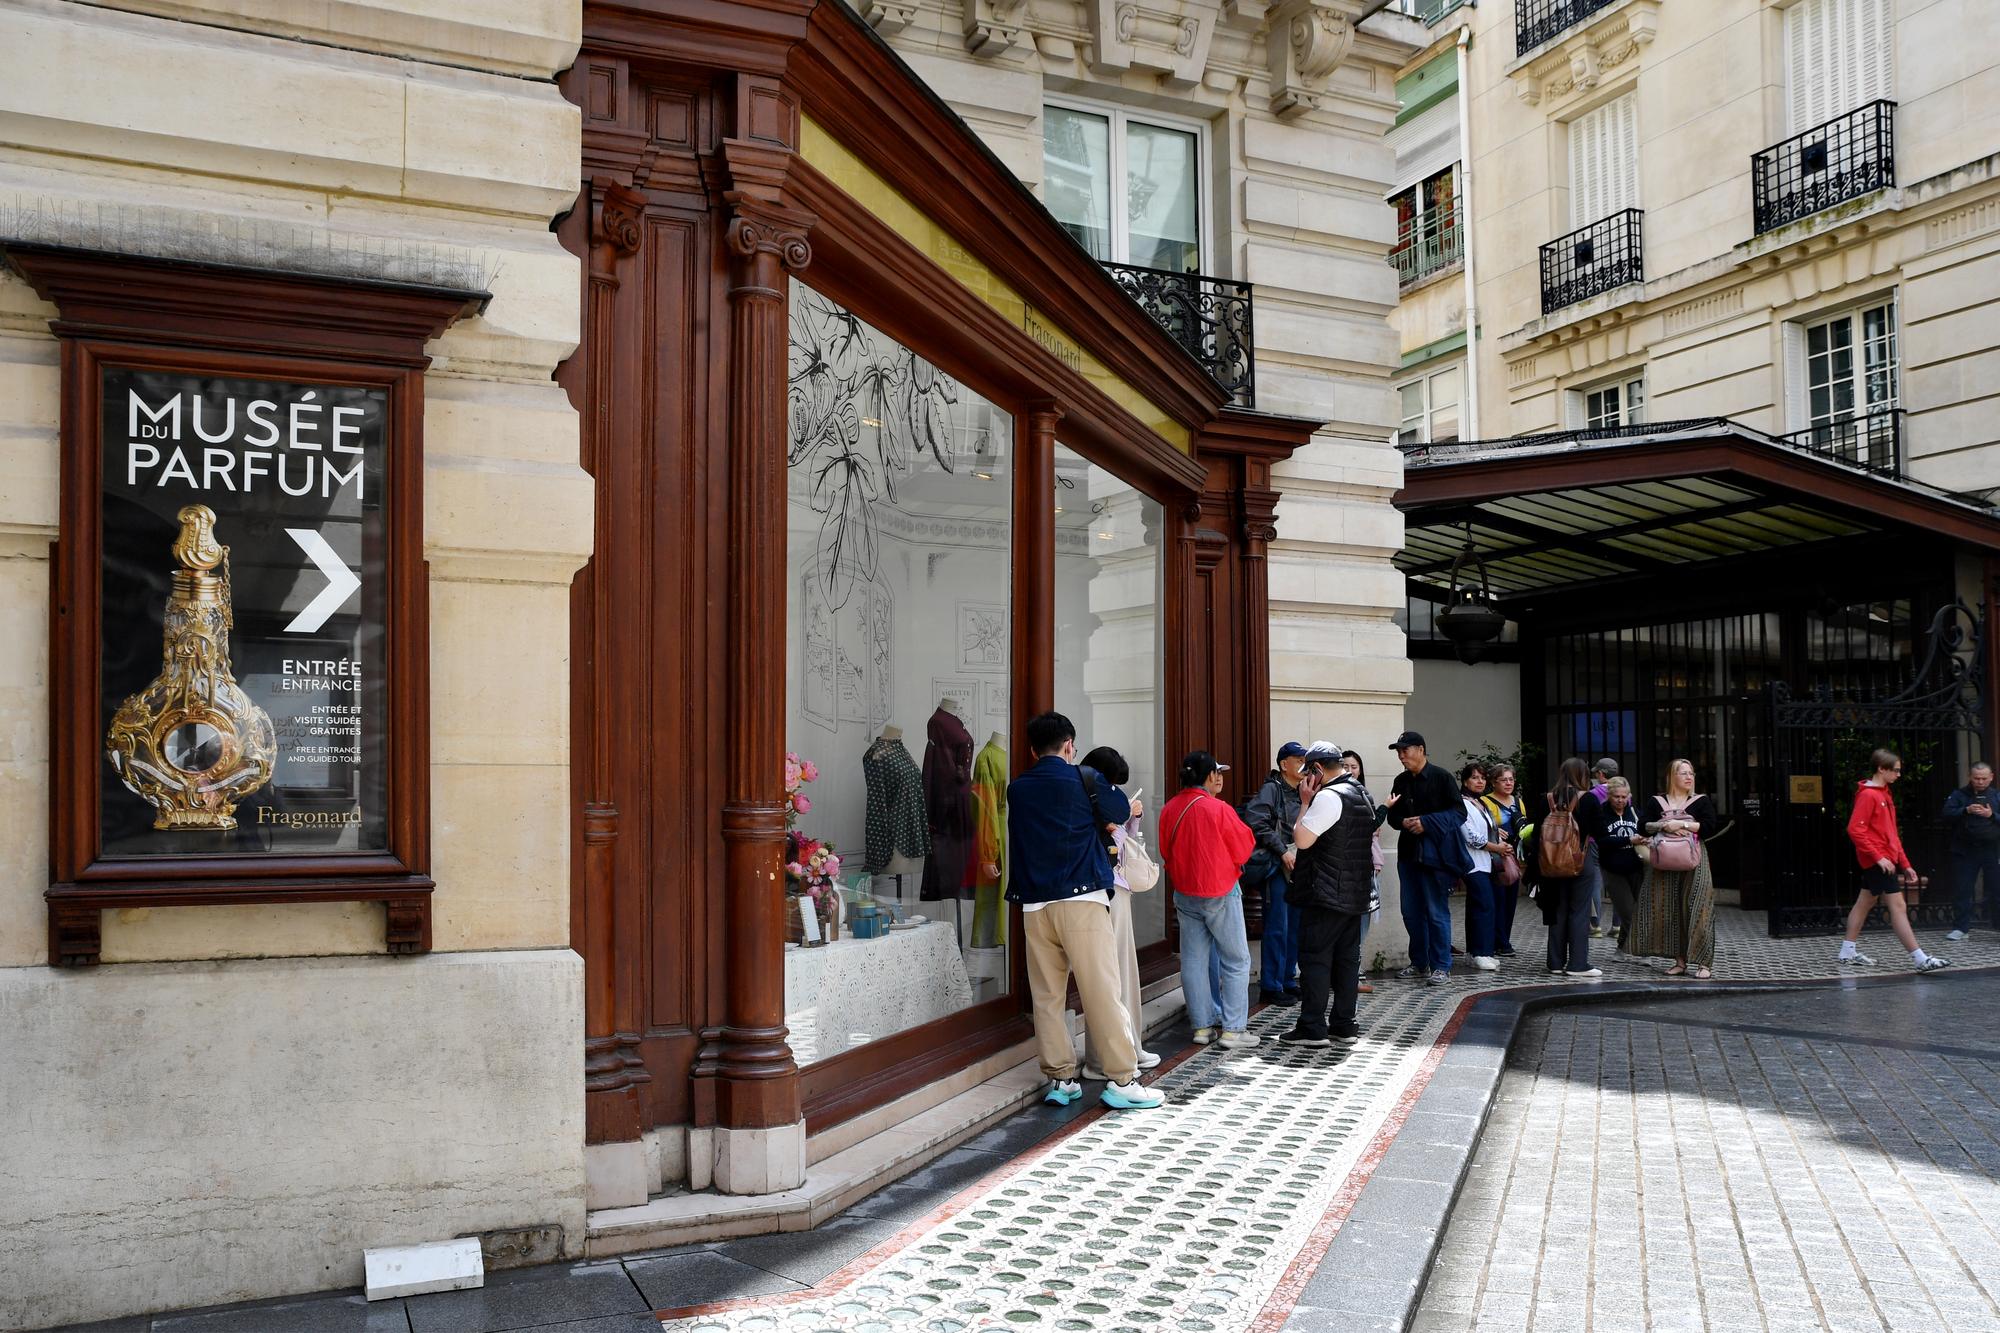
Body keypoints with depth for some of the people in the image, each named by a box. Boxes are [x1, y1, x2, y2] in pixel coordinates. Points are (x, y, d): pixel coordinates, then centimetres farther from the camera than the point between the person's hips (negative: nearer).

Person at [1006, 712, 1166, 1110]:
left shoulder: (1017, 789, 11)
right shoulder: (1083, 779, -1)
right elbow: (1120, 811, 13)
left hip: (1034, 905, 4)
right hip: (1081, 898, -4)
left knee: (1047, 995, 8)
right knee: (1103, 991, -3)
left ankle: (1059, 1079, 11)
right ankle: (1122, 1080, -1)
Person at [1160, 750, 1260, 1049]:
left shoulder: (1169, 810, -1)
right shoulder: (1218, 809, -17)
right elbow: (1245, 849, -7)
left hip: (1184, 894, 5)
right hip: (1220, 893, -5)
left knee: (1193, 960, 10)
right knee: (1236, 961, 5)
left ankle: (1202, 1026, 14)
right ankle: (1233, 1029, 3)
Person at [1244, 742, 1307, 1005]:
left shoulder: (1301, 792, 16)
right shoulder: (1271, 789, -9)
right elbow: (1255, 822, -20)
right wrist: (1282, 851, -18)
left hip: (1297, 867, 8)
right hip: (1277, 868, -8)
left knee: (1295, 926, 12)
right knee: (1277, 927, -6)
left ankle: (1287, 981, 22)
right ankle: (1271, 987, 1)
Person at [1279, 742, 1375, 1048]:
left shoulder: (1329, 796, -17)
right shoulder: (1363, 796, 14)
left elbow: (1301, 839, -18)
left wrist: (1306, 802, -9)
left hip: (1325, 895, -9)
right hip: (1356, 894, 9)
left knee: (1314, 958, -4)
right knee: (1347, 959, 11)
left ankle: (1312, 1028, -2)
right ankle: (1344, 1025, 15)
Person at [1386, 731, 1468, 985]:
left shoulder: (1441, 777, -7)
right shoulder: (1401, 781, 11)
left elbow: (1459, 812, -10)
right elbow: (1393, 814, 18)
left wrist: (1427, 822, -19)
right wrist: (1402, 822, -5)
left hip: (1435, 854, -6)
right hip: (1409, 853, 6)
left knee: (1437, 912, -3)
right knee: (1411, 912, 11)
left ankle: (1441, 967, 5)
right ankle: (1419, 963, 23)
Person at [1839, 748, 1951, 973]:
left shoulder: (1884, 794, 15)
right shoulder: (1868, 795, -14)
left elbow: (1892, 834, 19)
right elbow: (1855, 830, -21)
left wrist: (1905, 864, 17)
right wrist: (1879, 857, -23)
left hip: (1885, 860, 10)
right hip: (1877, 860, -10)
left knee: (1865, 902, 13)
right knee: (1898, 907, -9)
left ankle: (1848, 952, 20)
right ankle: (1919, 959, -10)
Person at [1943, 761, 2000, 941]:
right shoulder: (1959, 795, 5)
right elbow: (1947, 816, -7)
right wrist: (1966, 810, -22)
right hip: (1965, 851, 0)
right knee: (1961, 890, 1)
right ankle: (1961, 928, 7)